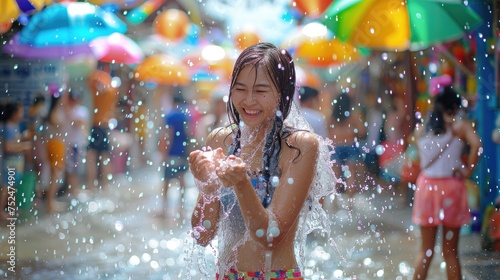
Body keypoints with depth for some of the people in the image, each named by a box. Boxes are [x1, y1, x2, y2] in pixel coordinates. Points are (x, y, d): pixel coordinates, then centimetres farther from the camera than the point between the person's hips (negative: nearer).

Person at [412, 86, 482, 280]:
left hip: (427, 185, 2)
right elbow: (476, 144, -22)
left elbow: (423, 162, 5)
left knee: (425, 251, 11)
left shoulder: (421, 129, 5)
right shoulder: (461, 126, -5)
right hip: (452, 186, -2)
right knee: (451, 252, 5)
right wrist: (467, 171, -13)